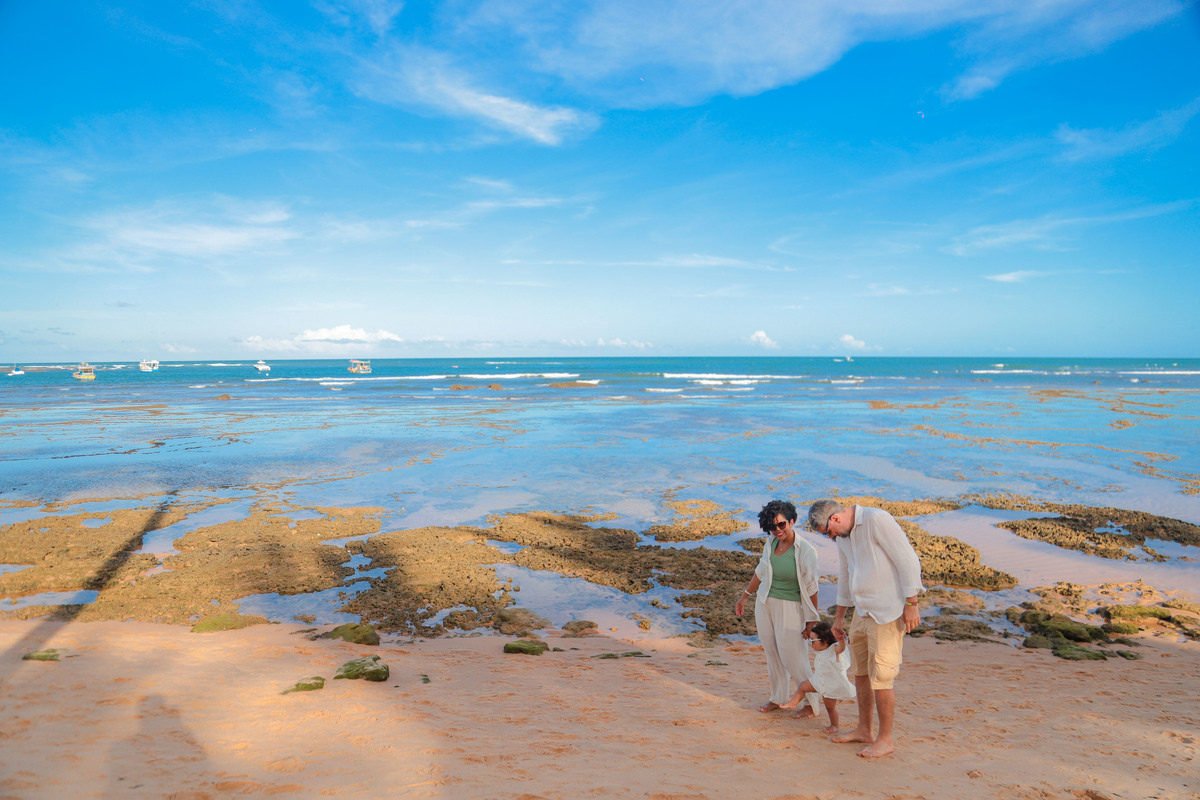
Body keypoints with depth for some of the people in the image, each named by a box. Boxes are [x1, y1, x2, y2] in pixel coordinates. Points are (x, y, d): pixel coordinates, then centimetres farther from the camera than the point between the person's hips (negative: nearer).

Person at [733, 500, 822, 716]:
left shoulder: (805, 551, -16)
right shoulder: (771, 543, 0)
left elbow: (811, 588, -11)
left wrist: (812, 619, -9)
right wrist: (744, 596, 19)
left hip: (790, 608, -5)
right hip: (765, 604, 5)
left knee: (792, 658, -2)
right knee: (772, 654, 13)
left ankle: (812, 702, 18)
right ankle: (779, 697, 31)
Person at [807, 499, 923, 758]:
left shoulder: (877, 520, -17)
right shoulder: (842, 536, 10)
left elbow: (908, 560, -17)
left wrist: (911, 604, -17)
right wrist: (839, 616, 26)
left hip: (887, 613, -8)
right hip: (863, 611, 8)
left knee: (880, 677, -2)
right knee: (861, 673, 15)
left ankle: (885, 739, 14)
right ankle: (863, 731, 29)